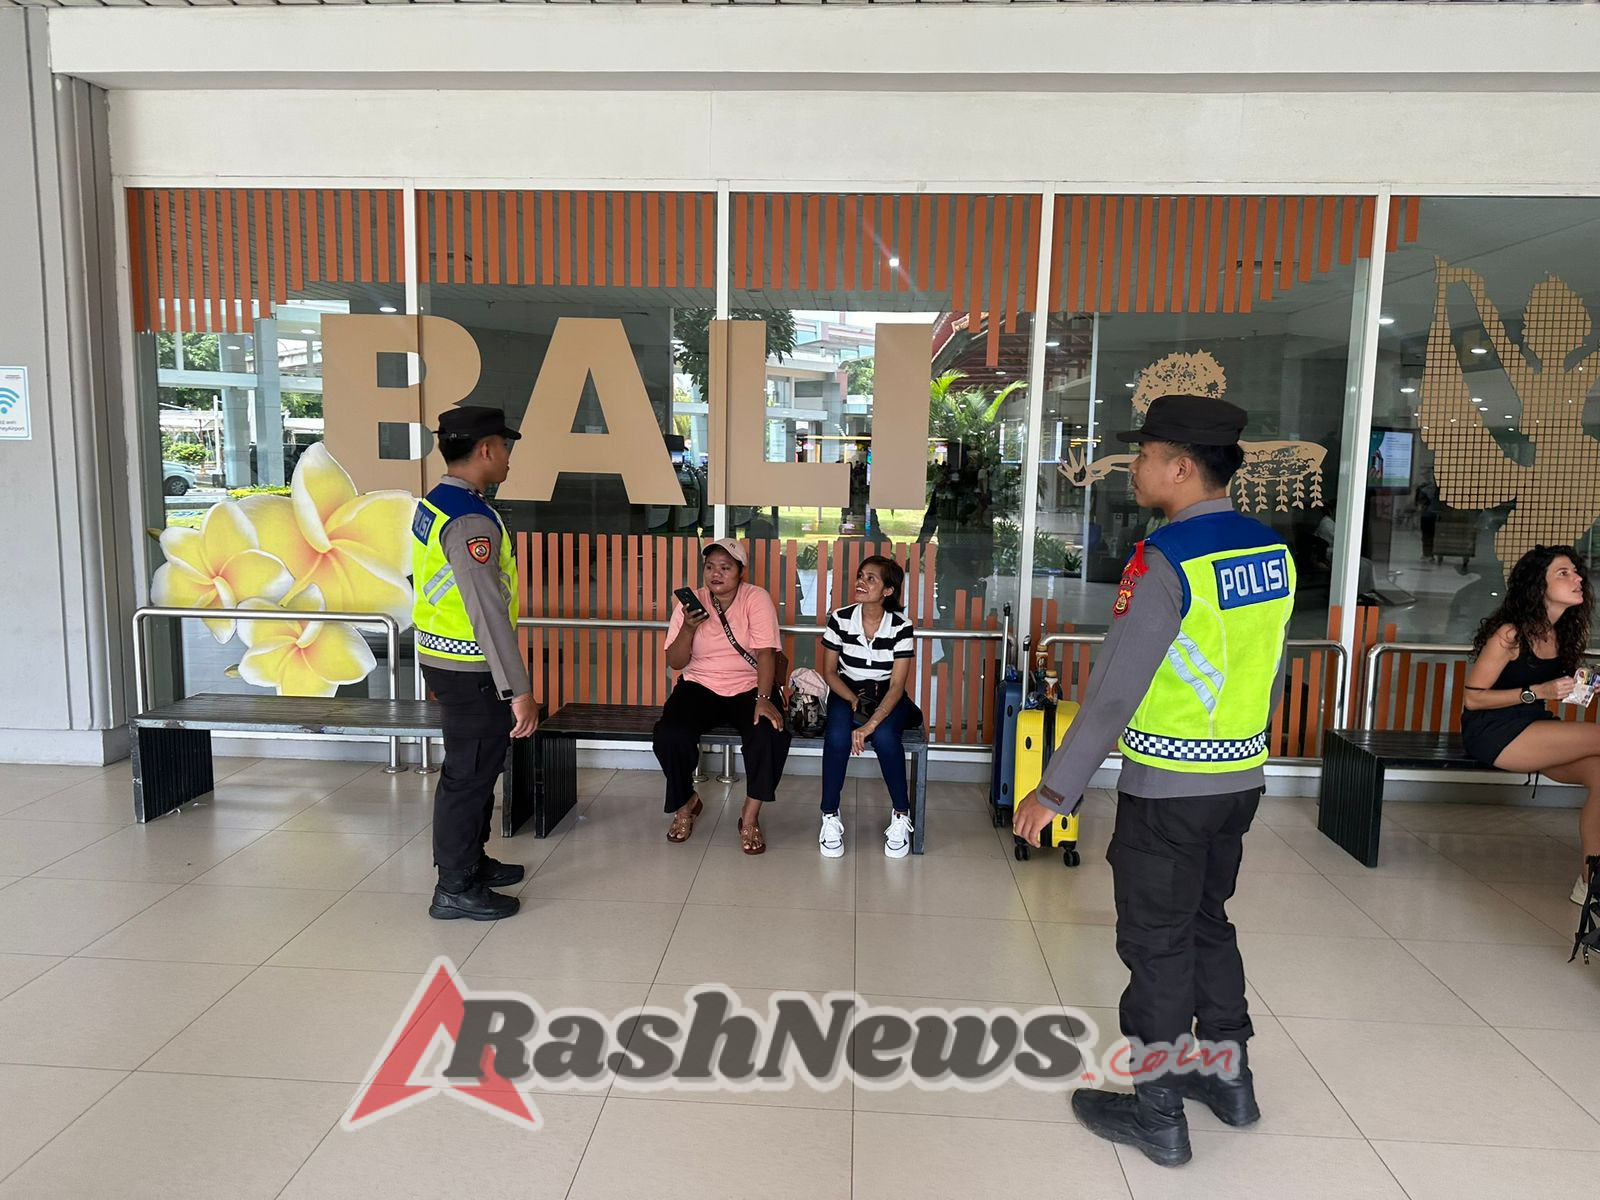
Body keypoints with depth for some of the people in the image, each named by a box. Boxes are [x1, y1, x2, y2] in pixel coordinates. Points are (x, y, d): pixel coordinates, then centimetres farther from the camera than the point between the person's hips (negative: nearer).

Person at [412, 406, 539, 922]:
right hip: (471, 669, -10)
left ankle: (470, 862, 36)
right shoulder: (470, 520, -23)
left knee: (475, 766, 21)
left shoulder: (433, 504, 9)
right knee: (470, 773, 2)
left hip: (443, 658, 10)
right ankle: (456, 889, 15)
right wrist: (519, 690, -27)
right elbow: (488, 611, -28)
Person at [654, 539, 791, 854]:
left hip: (749, 687, -2)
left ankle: (750, 817, -9)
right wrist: (688, 628, -21)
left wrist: (763, 699, -31)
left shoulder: (757, 599, -8)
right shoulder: (693, 602, 0)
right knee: (669, 735, -25)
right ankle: (686, 802, 6)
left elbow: (766, 653, -17)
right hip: (700, 686, 2)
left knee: (771, 735, -31)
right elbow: (675, 663, -3)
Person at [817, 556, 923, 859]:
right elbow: (829, 672, -1)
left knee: (884, 736, -33)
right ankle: (830, 817, -16)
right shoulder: (840, 619, -9)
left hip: (887, 696, -1)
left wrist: (870, 724, -30)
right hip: (847, 692, 1)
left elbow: (897, 685, -17)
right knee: (837, 735, -32)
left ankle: (901, 815, -13)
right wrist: (854, 700, -18)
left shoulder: (901, 627, -14)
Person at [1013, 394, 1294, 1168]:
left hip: (1166, 787, -7)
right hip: (1240, 778, 7)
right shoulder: (1271, 552, 2)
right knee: (1208, 922, 23)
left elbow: (1114, 690, -22)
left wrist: (1055, 790, -15)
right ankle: (1228, 1077, 37)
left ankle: (1157, 1112, 22)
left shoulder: (1165, 560, -20)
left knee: (1156, 942, 8)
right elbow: (1272, 675, 11)